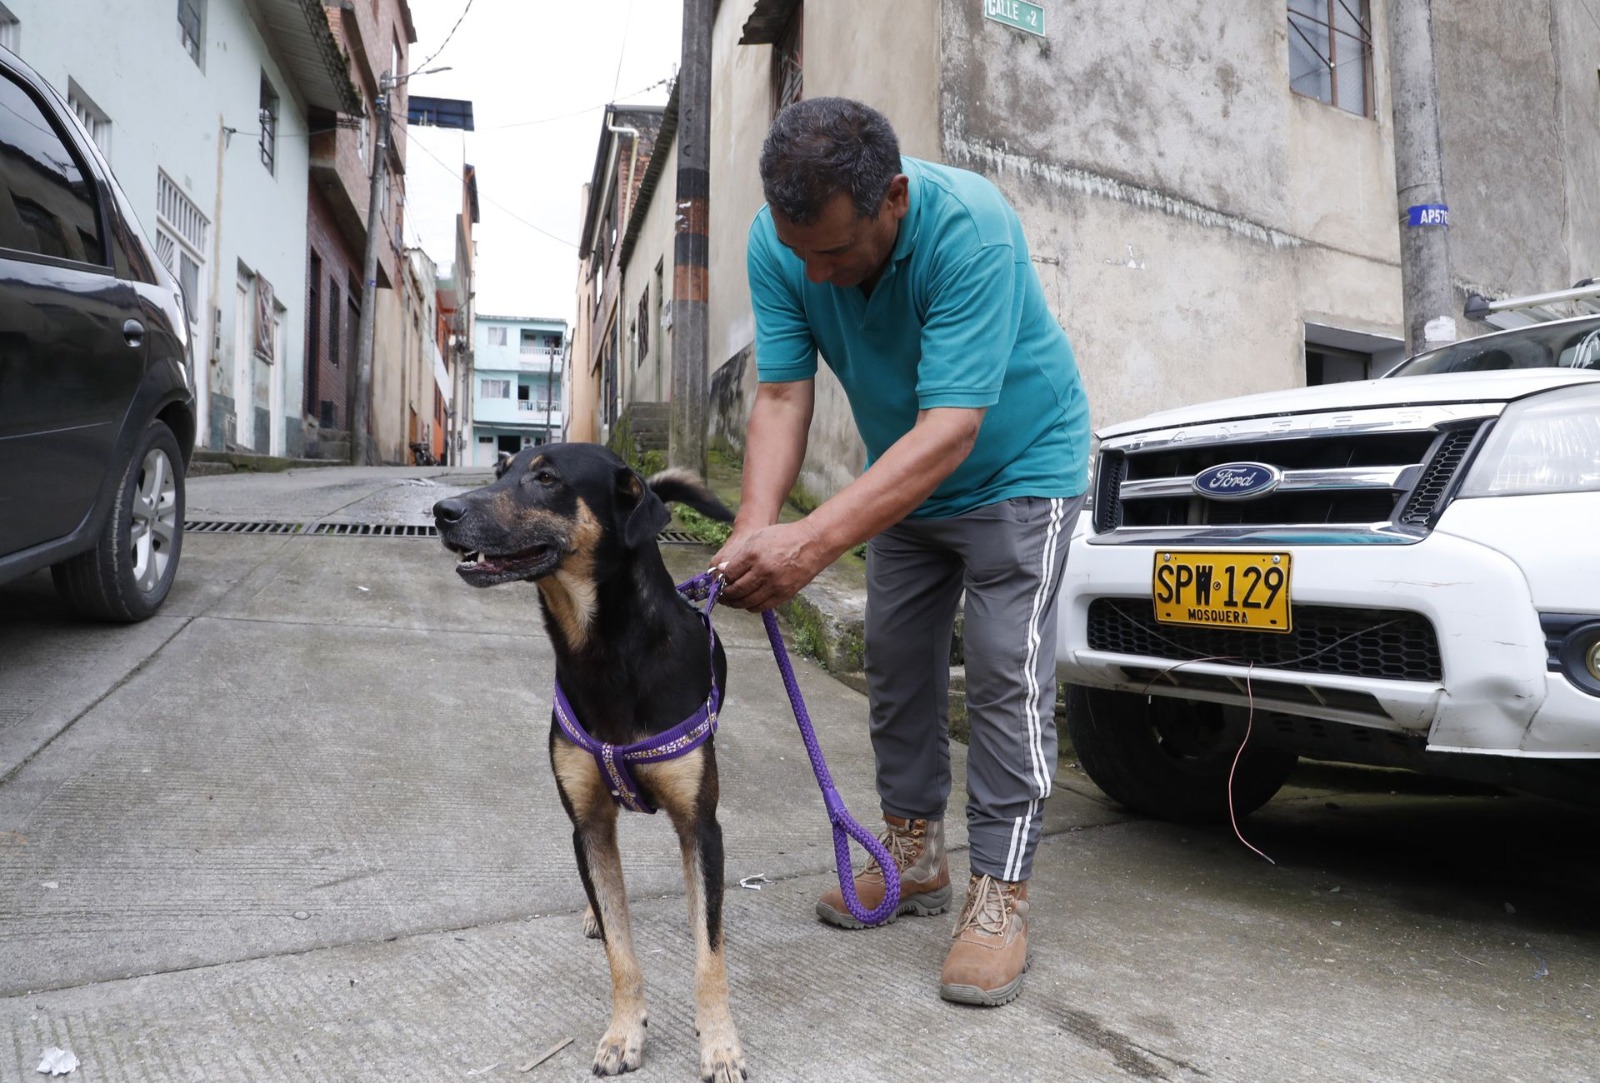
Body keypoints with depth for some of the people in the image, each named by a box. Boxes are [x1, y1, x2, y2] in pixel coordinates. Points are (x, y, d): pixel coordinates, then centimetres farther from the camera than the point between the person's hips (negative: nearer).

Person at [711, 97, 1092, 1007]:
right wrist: (756, 531, -36)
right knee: (898, 661, 8)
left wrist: (814, 542, -50)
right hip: (904, 472, 6)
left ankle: (1000, 896, 1)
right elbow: (783, 396, -19)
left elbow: (952, 429, -41)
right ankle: (916, 856, 23)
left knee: (1007, 676, -10)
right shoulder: (779, 241, -19)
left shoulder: (971, 227, -35)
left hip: (1017, 469, -5)